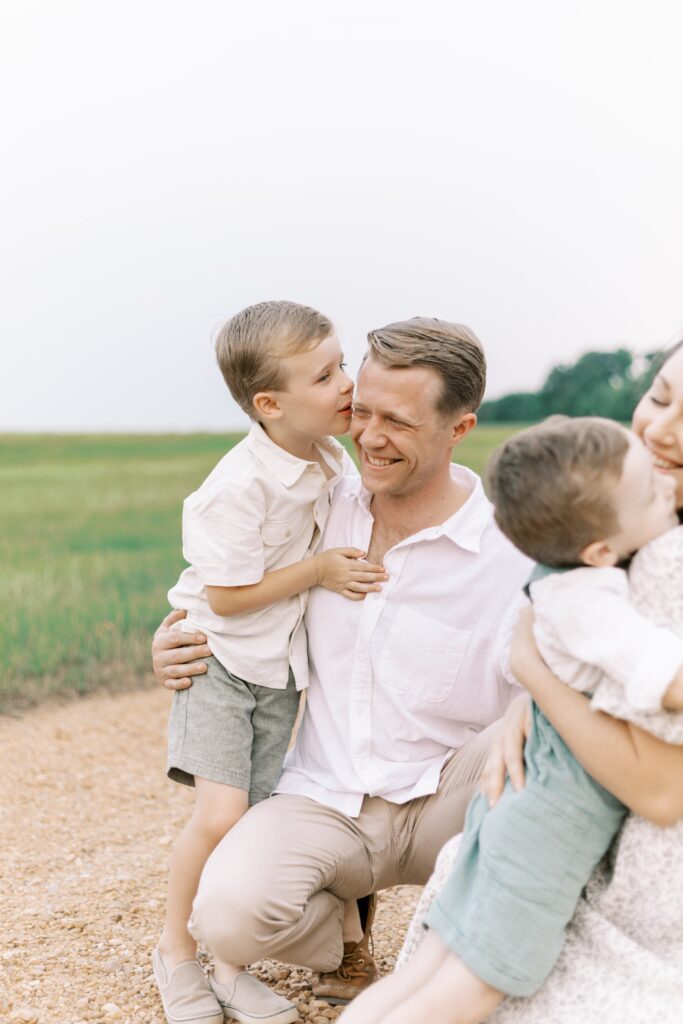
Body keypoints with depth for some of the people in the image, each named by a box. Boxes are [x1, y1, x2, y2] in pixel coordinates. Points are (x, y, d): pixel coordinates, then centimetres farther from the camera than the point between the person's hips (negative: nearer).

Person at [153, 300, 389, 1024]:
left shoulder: (332, 460, -1)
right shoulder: (239, 487, -26)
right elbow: (228, 596, -21)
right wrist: (318, 570, -20)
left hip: (280, 671, 7)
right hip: (220, 661, -6)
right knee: (221, 814, -18)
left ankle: (228, 965, 21)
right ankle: (175, 950, 7)